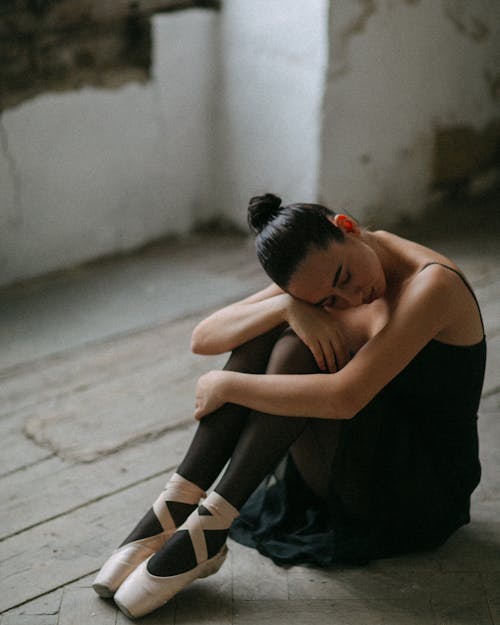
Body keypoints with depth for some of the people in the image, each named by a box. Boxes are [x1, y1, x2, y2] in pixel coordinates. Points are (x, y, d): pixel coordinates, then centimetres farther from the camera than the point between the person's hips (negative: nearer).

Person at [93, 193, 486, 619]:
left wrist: (228, 385, -24)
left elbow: (344, 398, -34)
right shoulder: (316, 278, -2)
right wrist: (287, 306, -27)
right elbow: (204, 339, -10)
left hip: (426, 487, -7)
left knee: (297, 347, -26)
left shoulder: (432, 284, -23)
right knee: (264, 328, -13)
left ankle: (209, 529, -28)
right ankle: (180, 502, -19)